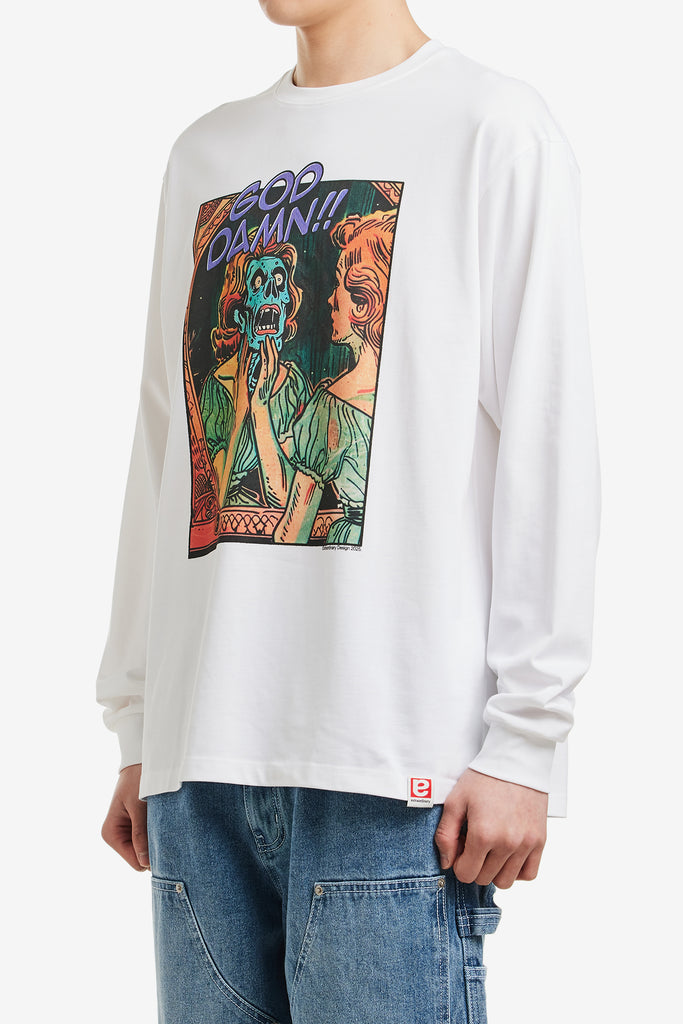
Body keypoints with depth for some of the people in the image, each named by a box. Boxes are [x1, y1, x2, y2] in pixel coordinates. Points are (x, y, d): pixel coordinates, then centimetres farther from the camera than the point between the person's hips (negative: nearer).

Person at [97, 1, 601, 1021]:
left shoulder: (496, 128, 2)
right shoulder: (204, 154, 19)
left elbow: (549, 451, -4)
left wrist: (524, 743, -9)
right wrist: (137, 728, 15)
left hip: (396, 757, -5)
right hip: (201, 762, 5)